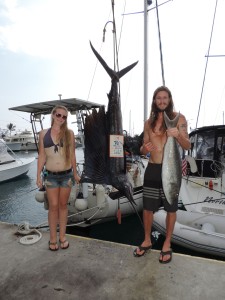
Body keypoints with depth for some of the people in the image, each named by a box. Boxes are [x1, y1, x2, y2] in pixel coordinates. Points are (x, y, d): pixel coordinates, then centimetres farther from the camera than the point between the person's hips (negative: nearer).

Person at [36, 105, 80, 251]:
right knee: (53, 206, 6)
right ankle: (53, 238, 22)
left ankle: (62, 236, 25)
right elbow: (42, 156, 3)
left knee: (63, 205, 11)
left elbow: (72, 155, 4)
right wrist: (38, 175, 0)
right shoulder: (44, 133, 1)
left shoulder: (69, 133, -1)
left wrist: (75, 173, 7)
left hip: (67, 174, 0)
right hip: (50, 175, 0)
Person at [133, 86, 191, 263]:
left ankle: (167, 244, 31)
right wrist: (144, 148, -11)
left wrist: (178, 135, -27)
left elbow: (187, 146, -6)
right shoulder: (149, 122, 9)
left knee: (171, 209, 10)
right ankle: (147, 241, 33)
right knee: (147, 208, 10)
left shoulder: (179, 118, -1)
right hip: (152, 169, 3)